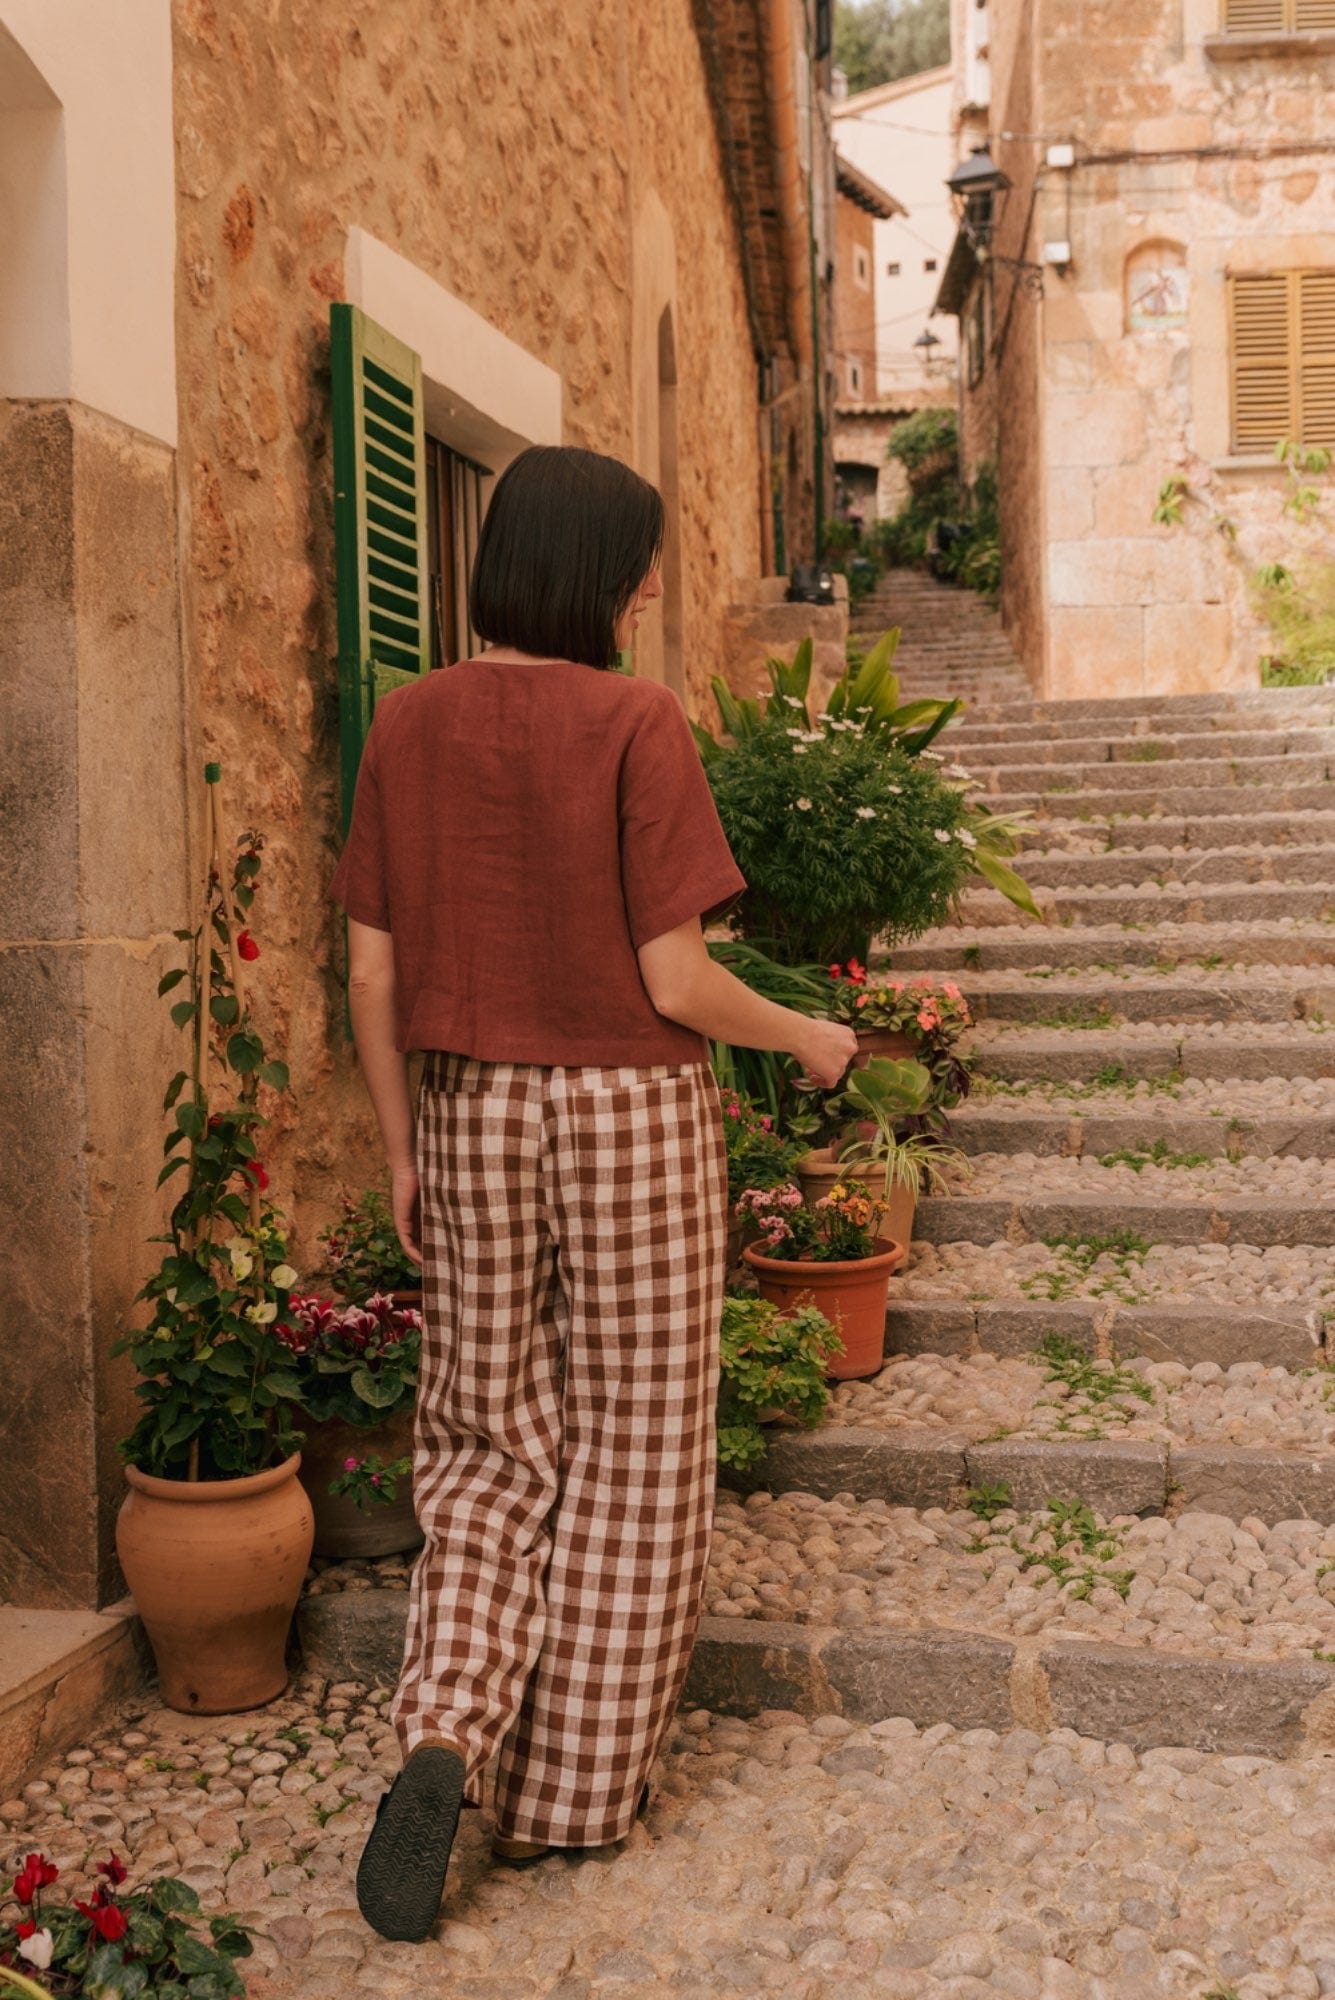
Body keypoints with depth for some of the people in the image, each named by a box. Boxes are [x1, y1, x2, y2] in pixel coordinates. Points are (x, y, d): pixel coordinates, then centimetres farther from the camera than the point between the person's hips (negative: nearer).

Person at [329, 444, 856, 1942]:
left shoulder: (408, 724, 1)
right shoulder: (632, 724, -12)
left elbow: (372, 976, 2)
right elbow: (673, 983, -14)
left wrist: (400, 1150, 12)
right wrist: (807, 1036, 3)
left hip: (472, 1113, 4)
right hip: (630, 1111, -4)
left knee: (487, 1444, 19)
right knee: (628, 1457, 11)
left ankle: (447, 1736, 2)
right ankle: (575, 1796, 23)